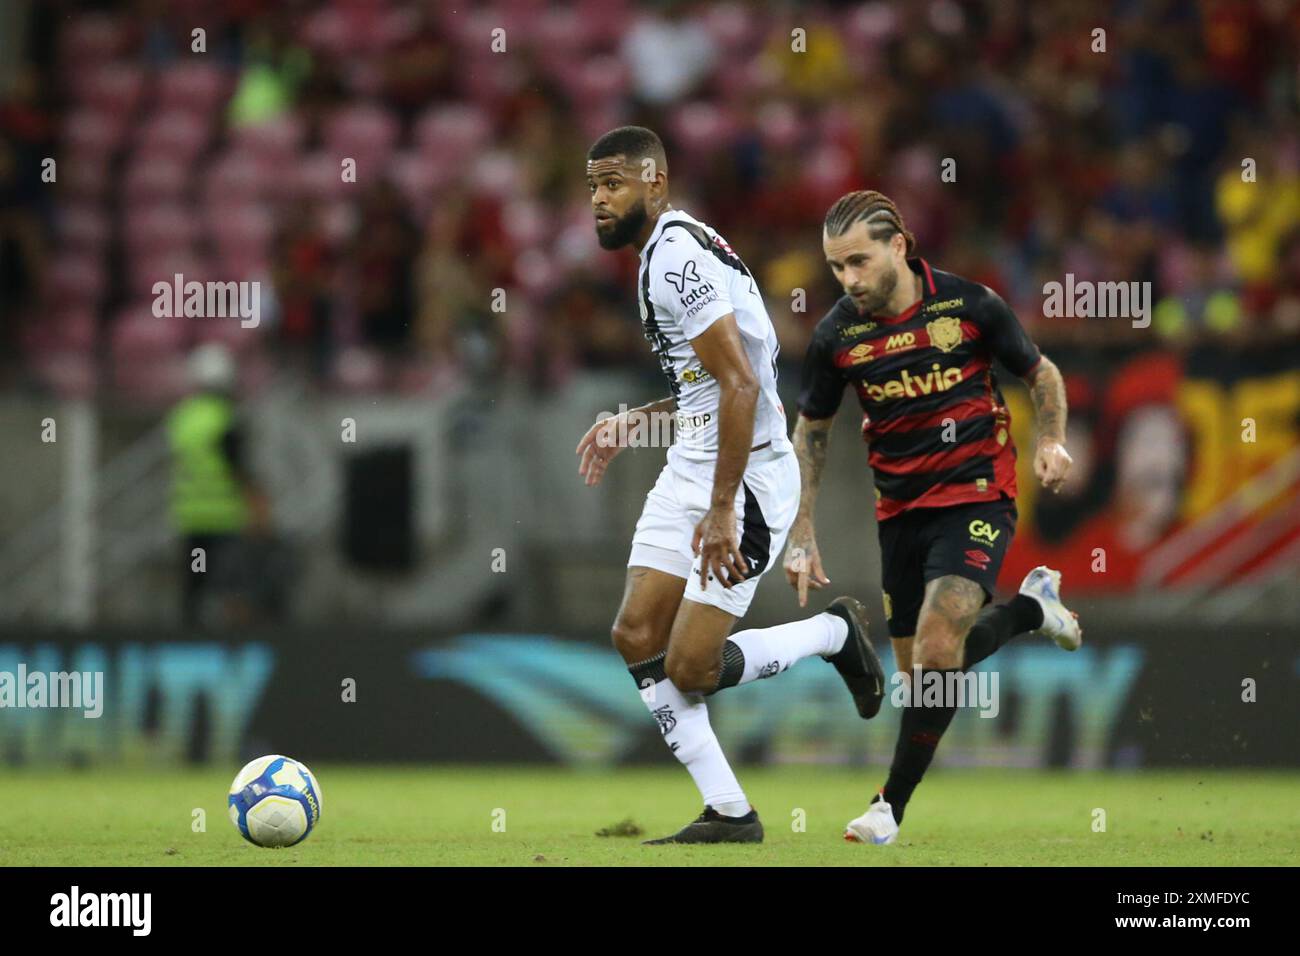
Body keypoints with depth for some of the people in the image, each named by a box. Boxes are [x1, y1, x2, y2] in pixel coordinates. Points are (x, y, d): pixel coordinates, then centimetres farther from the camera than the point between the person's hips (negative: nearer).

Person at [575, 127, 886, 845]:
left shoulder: (677, 256, -19)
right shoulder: (670, 249, 14)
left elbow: (740, 385, -25)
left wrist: (721, 513, -25)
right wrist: (634, 421, 24)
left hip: (746, 475, -10)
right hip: (691, 466, 10)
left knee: (689, 668, -10)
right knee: (637, 637, 1)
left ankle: (835, 633, 14)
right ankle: (729, 813, 5)